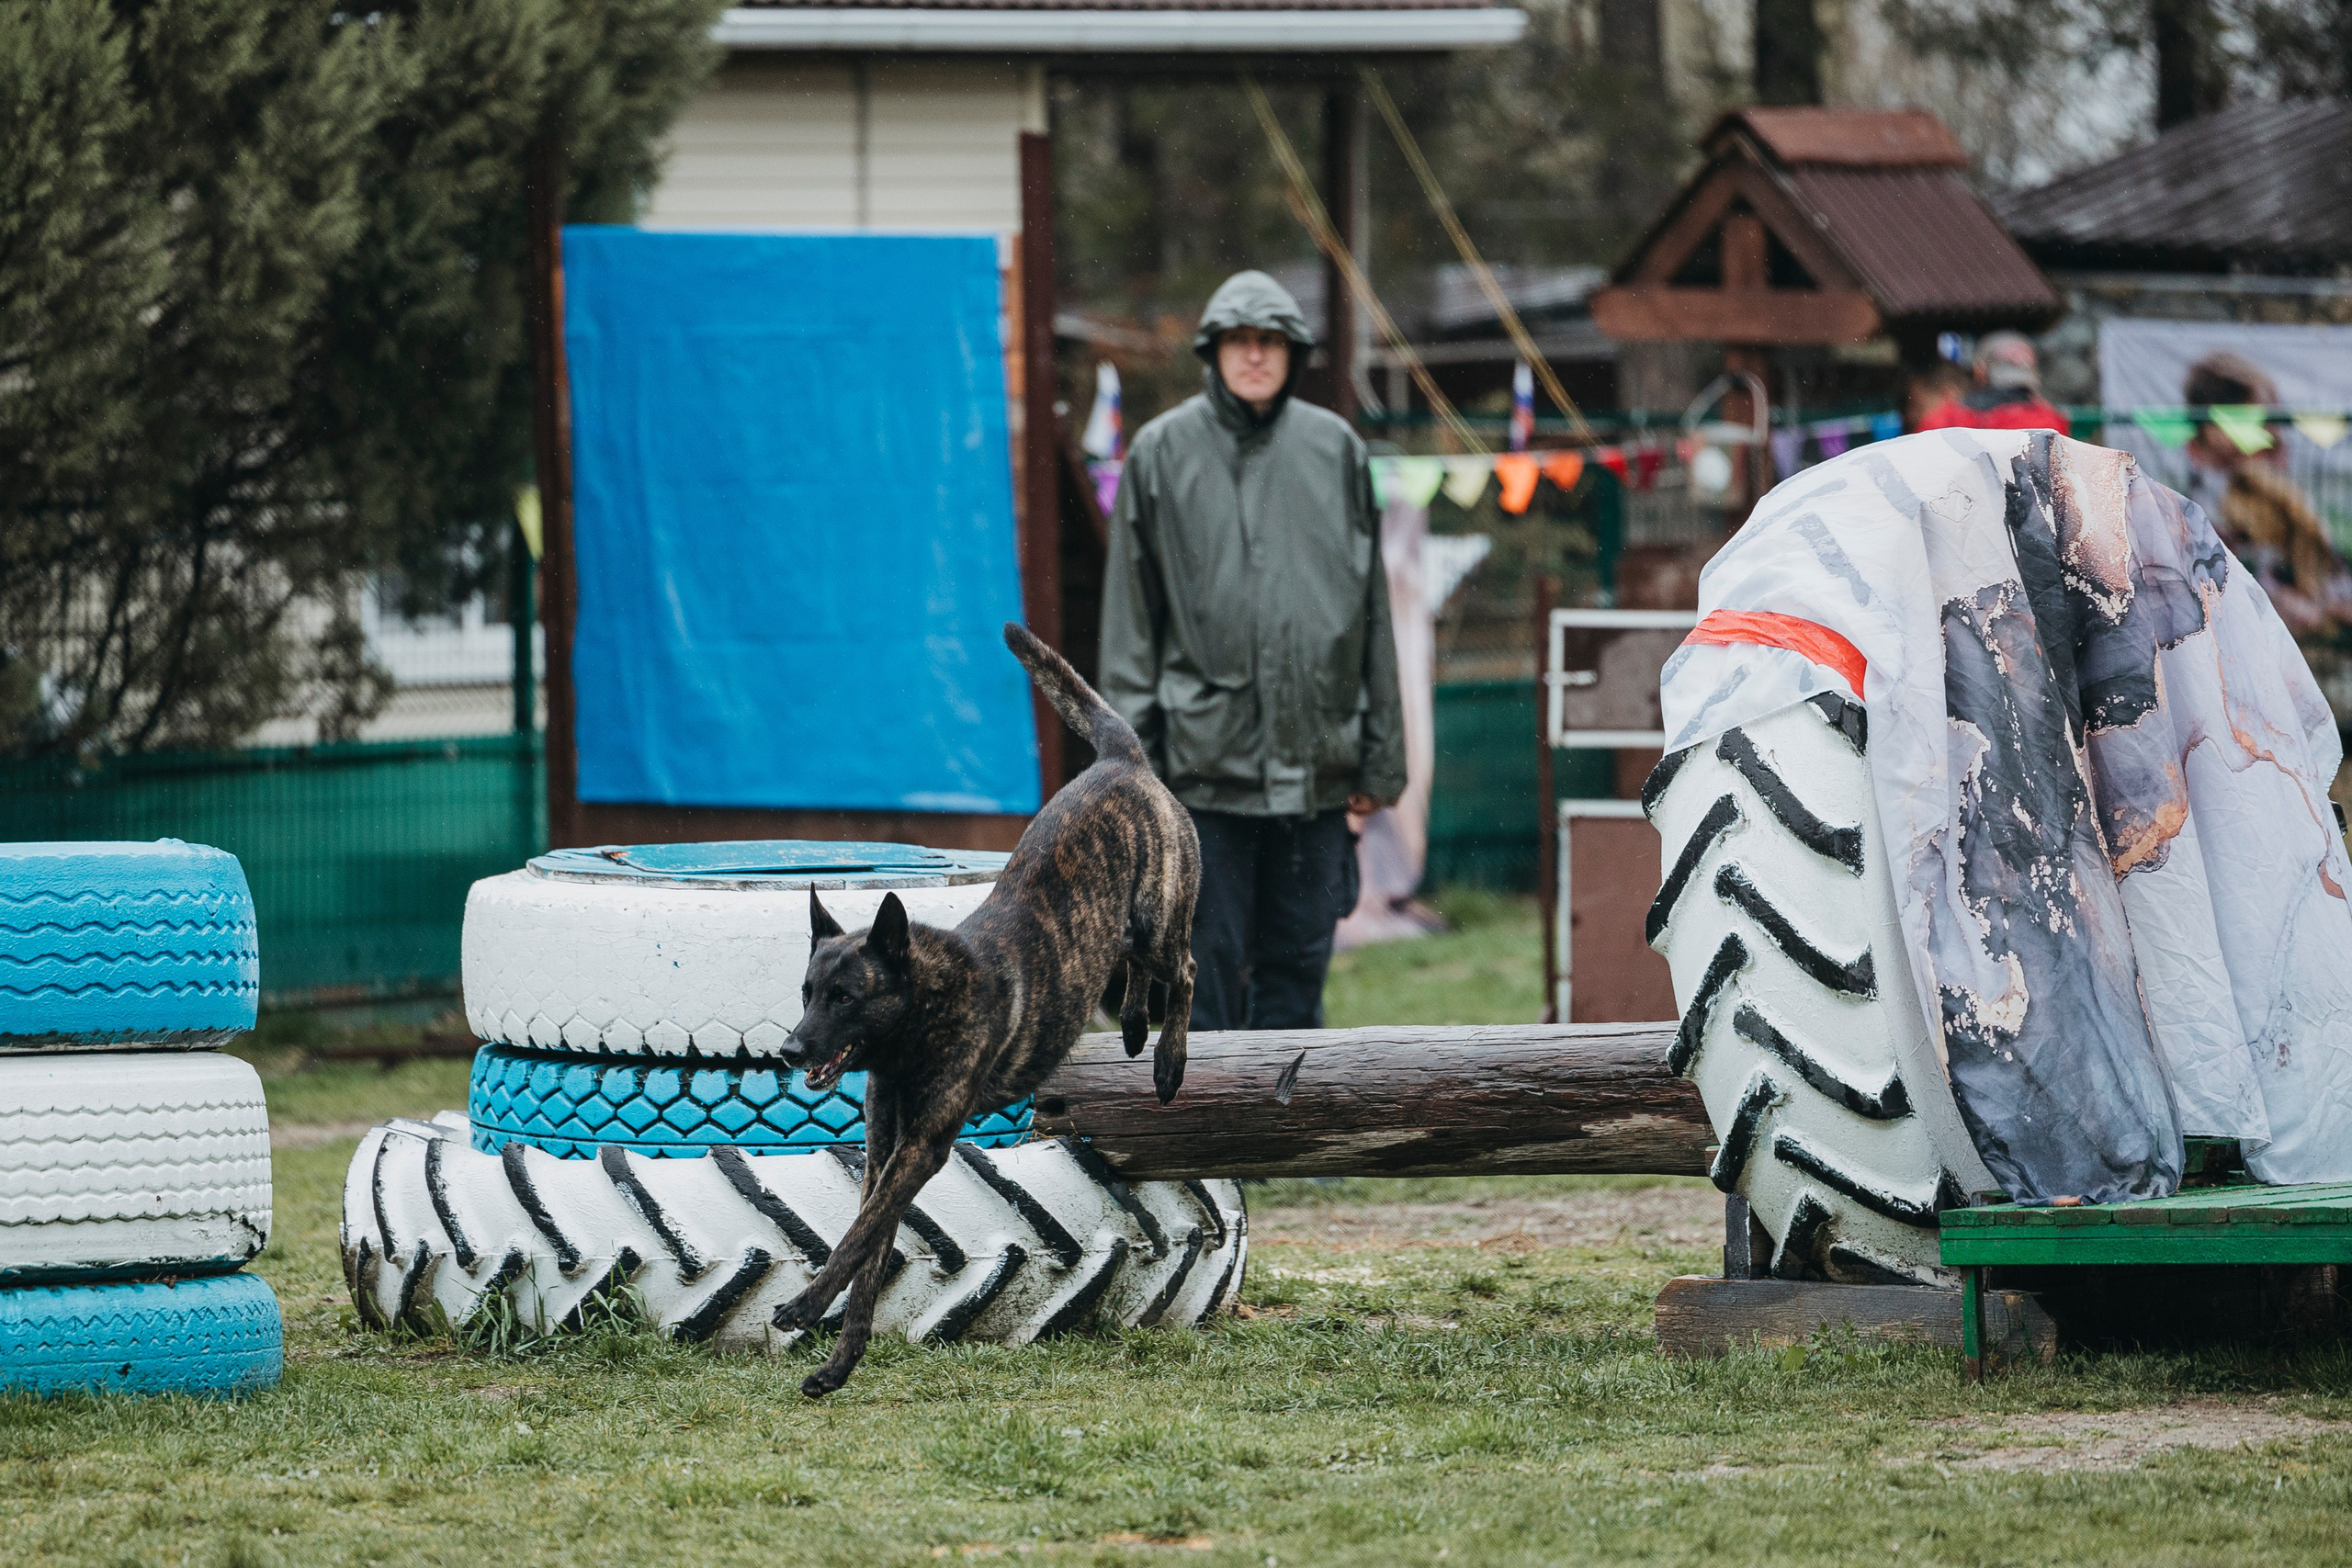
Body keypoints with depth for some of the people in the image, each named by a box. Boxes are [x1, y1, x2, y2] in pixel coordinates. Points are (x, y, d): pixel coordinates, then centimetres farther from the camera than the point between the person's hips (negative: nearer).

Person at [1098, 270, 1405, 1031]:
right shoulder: (1163, 452, 3)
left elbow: (1372, 613, 12)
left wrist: (1381, 756, 9)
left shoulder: (1335, 449, 9)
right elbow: (1131, 619, 3)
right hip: (1205, 762, -2)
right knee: (1207, 962, -2)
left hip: (1315, 761, 2)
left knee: (1297, 966, 6)